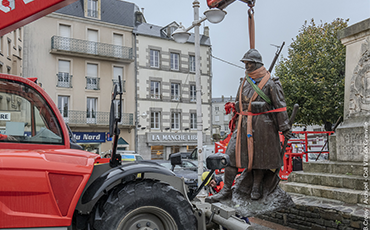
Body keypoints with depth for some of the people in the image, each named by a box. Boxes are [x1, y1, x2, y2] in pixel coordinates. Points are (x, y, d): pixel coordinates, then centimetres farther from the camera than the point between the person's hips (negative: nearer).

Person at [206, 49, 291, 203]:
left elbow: (280, 106, -3)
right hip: (243, 124, 6)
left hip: (261, 124, -5)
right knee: (231, 154, -2)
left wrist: (284, 127, -5)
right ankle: (226, 191, 3)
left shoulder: (269, 83, -4)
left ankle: (256, 188, 24)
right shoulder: (245, 82, 15)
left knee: (259, 157, 5)